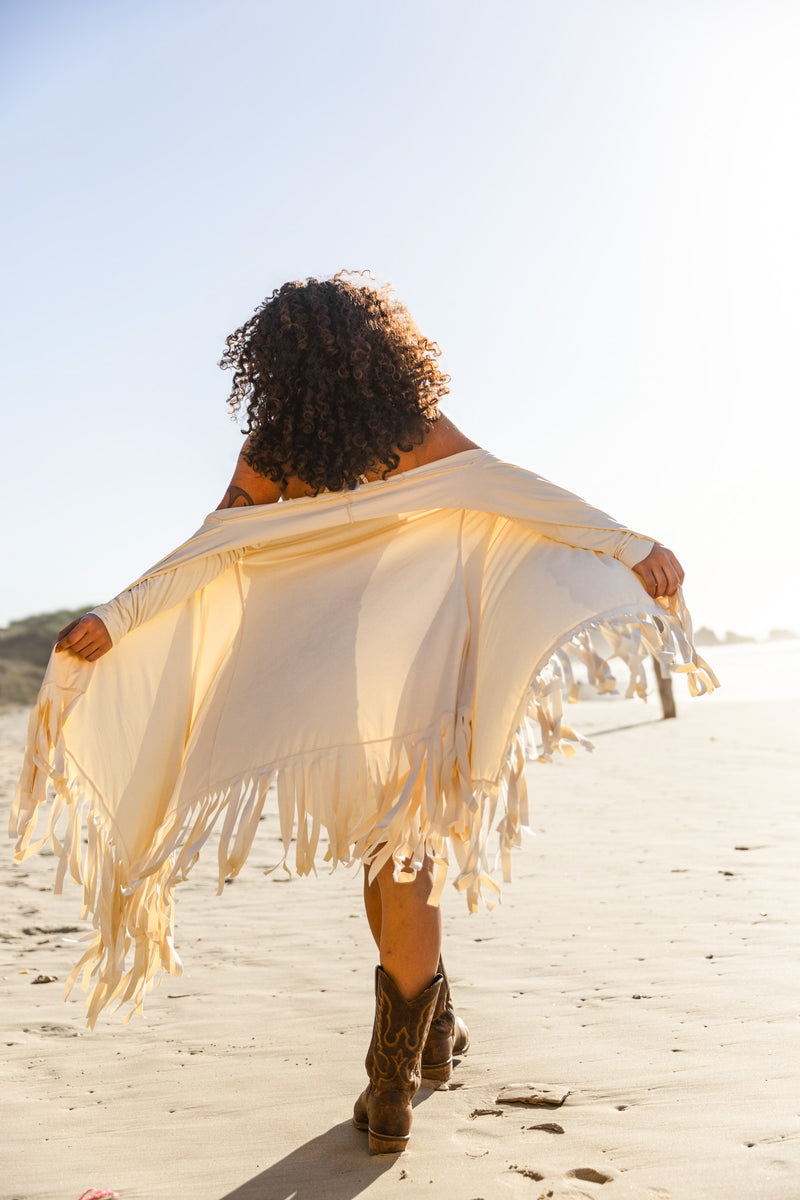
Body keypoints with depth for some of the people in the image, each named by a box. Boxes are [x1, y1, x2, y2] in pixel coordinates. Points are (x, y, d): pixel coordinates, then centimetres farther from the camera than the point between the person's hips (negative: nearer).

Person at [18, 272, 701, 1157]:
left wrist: (114, 620, 1)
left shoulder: (271, 453, -1)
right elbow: (513, 491, -13)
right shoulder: (417, 434, -5)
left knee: (390, 852, 17)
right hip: (413, 679, -1)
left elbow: (210, 550, -4)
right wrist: (629, 545, -14)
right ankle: (393, 1081, 10)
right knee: (403, 855, 8)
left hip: (326, 689, 1)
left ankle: (431, 1025, 27)